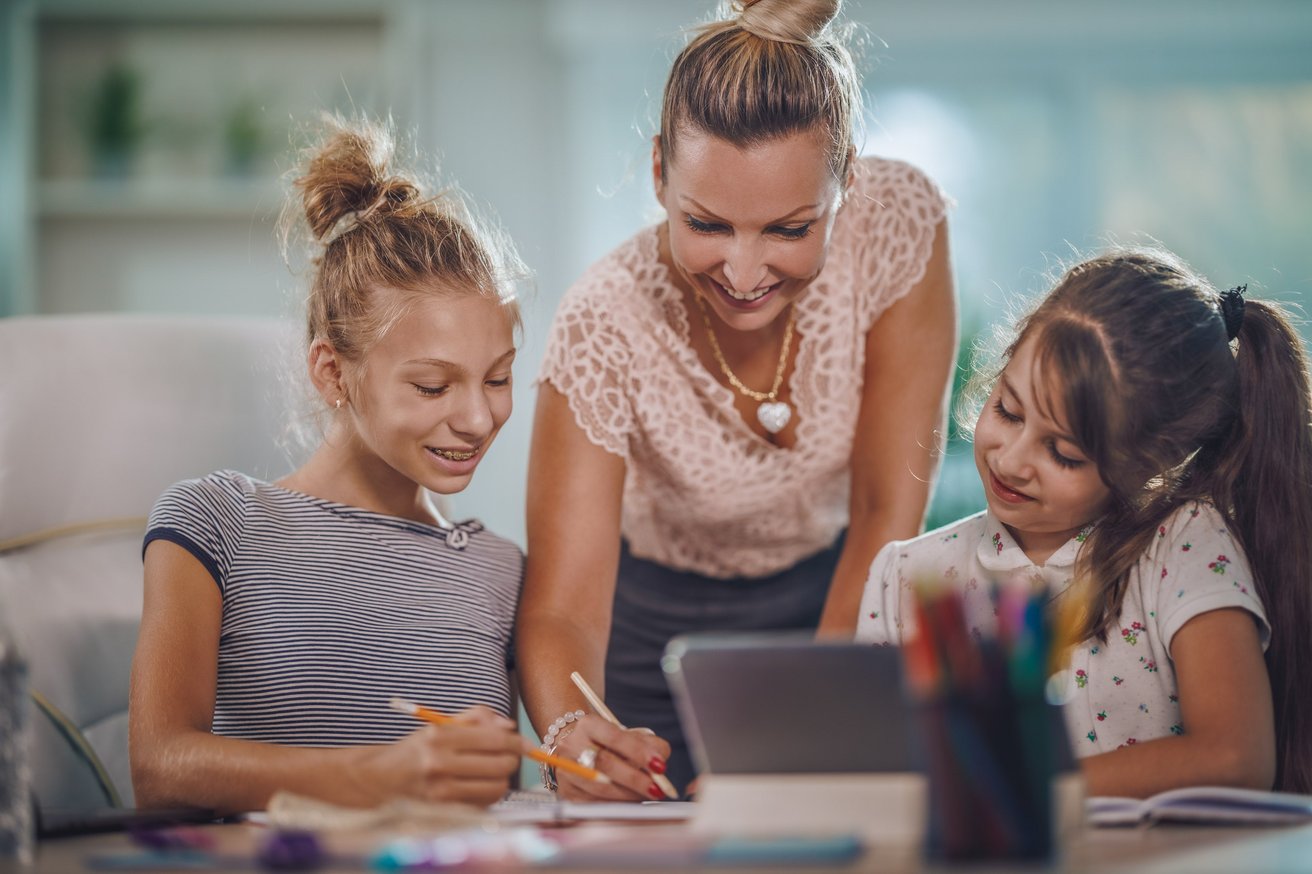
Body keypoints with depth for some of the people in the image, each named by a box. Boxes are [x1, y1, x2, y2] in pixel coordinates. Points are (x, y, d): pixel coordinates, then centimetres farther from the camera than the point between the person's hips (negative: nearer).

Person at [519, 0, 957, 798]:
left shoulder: (898, 222, -24)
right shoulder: (605, 327, -27)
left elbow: (888, 516, -19)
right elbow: (562, 610, -29)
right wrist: (573, 730, -52)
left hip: (846, 603, 1)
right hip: (666, 629, -1)